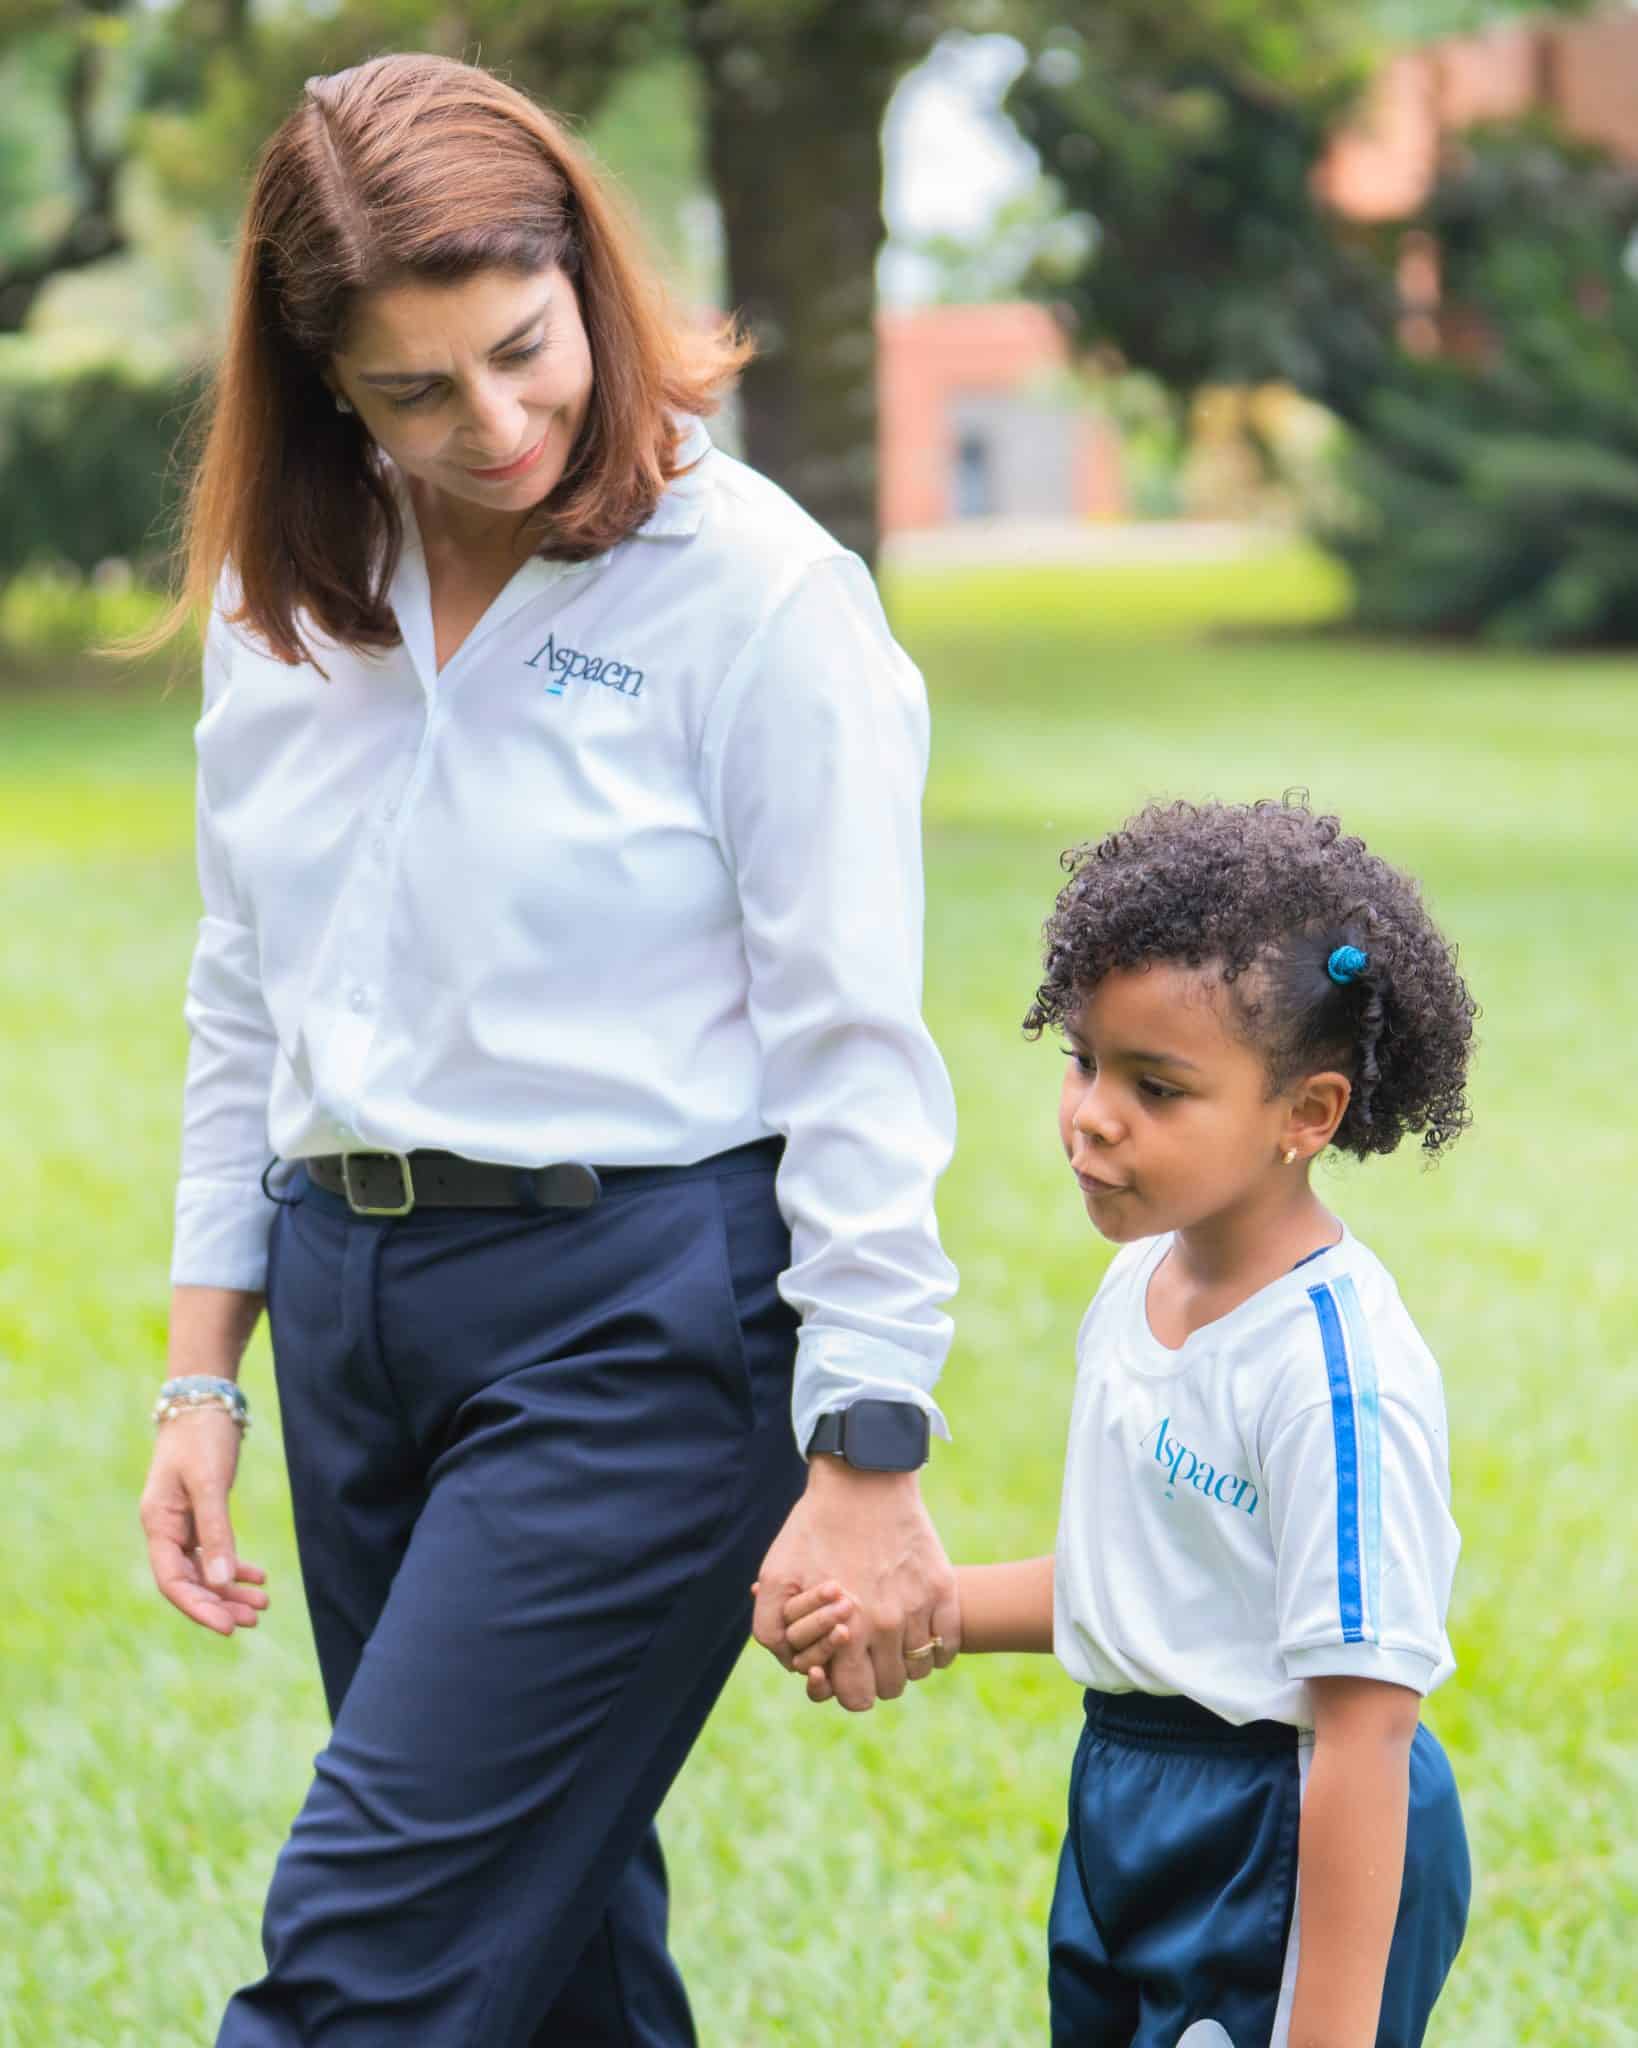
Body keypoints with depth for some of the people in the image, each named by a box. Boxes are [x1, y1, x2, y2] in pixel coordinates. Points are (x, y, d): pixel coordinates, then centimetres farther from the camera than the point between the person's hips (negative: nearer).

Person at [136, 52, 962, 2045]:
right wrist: (200, 1376, 13)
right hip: (351, 1307, 6)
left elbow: (854, 1060, -11)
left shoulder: (758, 593, -10)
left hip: (639, 1312, -6)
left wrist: (868, 1464, -13)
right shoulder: (284, 592, 8)